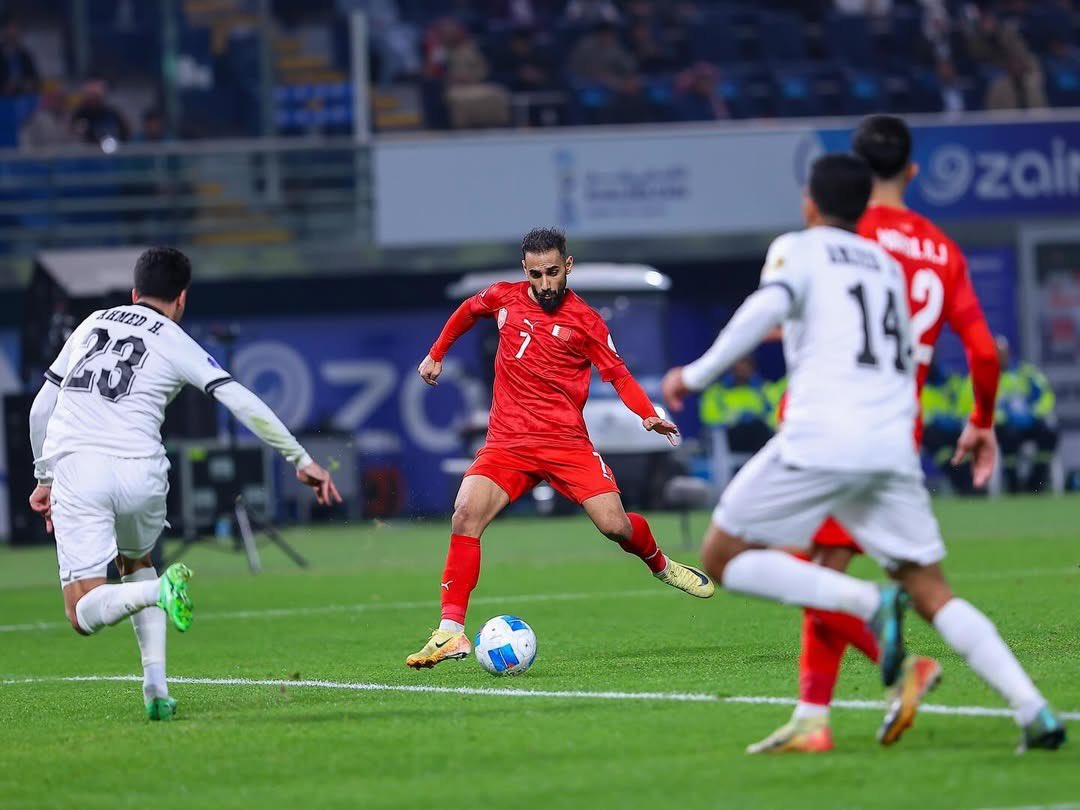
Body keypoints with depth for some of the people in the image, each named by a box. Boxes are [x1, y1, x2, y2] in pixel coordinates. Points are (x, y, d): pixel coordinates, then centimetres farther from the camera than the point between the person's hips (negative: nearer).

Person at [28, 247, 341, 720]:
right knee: (136, 563, 30)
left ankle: (157, 591, -31)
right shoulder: (175, 343, 10)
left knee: (85, 615, -1)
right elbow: (244, 404, 0)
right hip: (139, 469, 0)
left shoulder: (93, 324, 21)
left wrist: (45, 477, 34)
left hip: (73, 465, 0)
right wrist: (302, 460, 4)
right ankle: (156, 685, 13)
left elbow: (41, 407, 24)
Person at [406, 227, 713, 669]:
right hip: (507, 443, 2)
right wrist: (436, 355, 30)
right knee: (466, 514, -21)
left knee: (615, 525, -12)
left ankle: (660, 565, 27)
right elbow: (467, 311, 28)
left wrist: (649, 415, -15)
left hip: (566, 441, -2)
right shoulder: (504, 298, 7)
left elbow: (618, 374, 0)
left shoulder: (584, 320, -1)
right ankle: (451, 633, -22)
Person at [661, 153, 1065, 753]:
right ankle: (1035, 711, -9)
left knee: (723, 557, 5)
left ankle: (868, 603, -16)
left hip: (820, 439, -6)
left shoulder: (798, 249, 6)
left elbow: (768, 307, -14)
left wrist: (698, 374, -9)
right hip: (893, 448, 6)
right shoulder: (888, 266, 24)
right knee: (932, 592, 9)